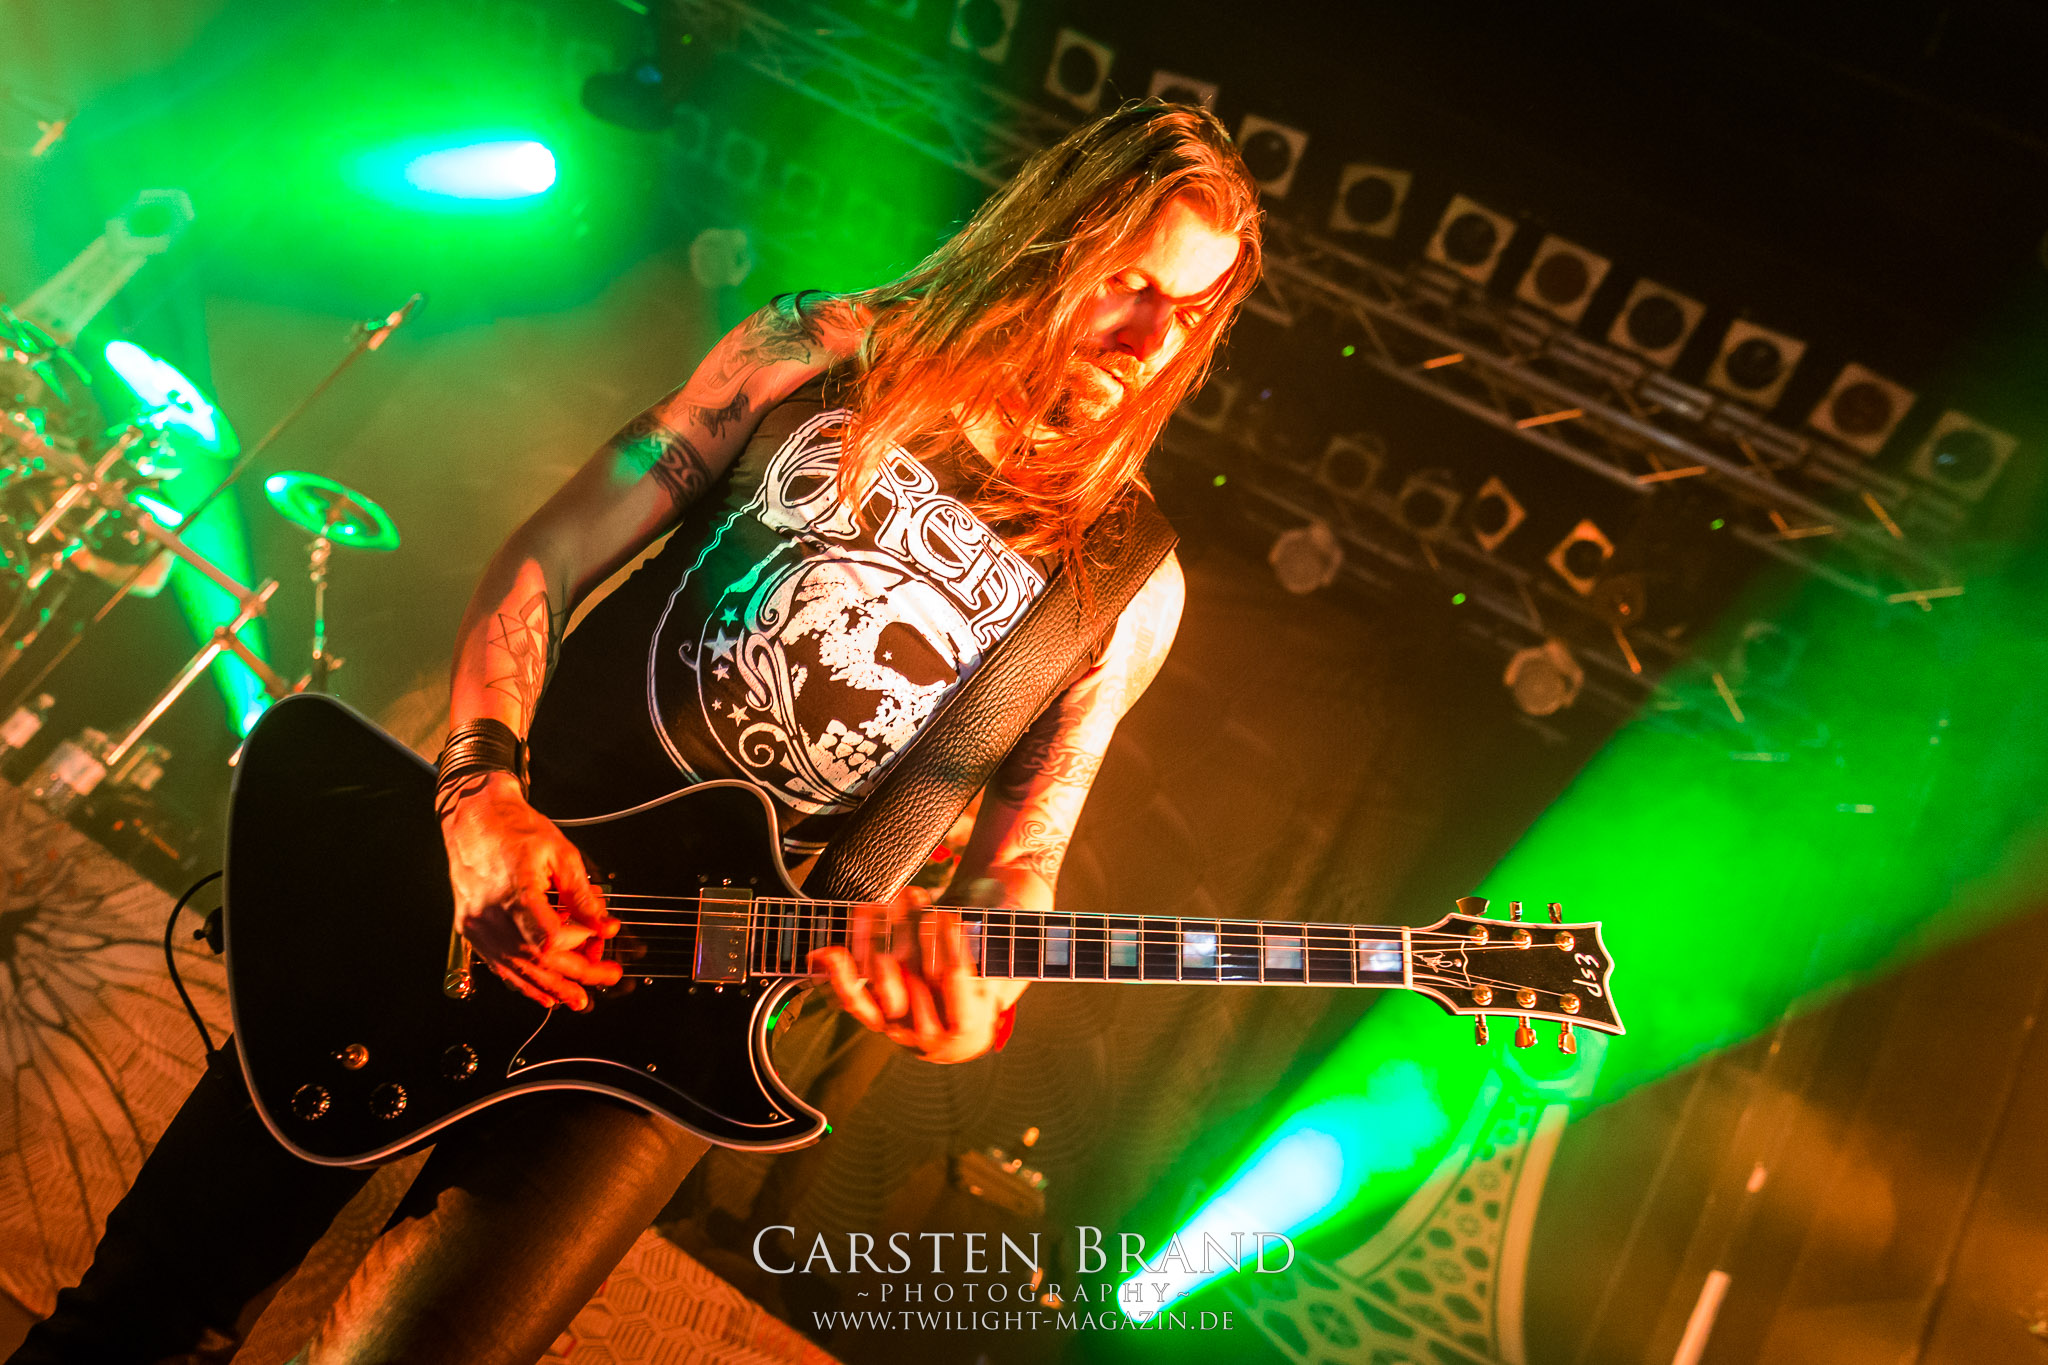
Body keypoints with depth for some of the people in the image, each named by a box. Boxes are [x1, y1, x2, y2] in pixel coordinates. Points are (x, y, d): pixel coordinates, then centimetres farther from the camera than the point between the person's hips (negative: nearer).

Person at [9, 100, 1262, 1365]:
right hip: (500, 865, 2)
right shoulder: (820, 353, -1)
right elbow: (541, 561, -1)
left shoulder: (1125, 586, -3)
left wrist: (977, 997, -21)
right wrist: (483, 789, -15)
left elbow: (1020, 859, 0)